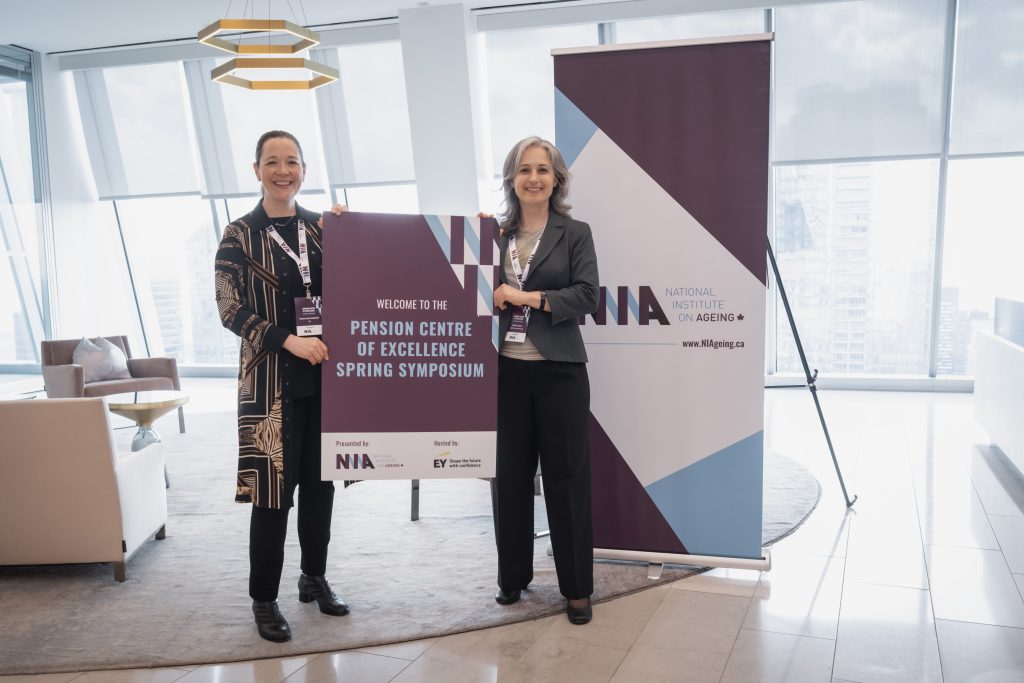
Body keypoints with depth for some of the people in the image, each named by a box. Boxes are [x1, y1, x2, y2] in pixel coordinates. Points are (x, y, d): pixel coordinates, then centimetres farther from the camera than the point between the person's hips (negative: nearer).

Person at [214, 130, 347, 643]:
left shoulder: (322, 227, 9)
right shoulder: (239, 235, -1)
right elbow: (231, 311, -7)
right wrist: (289, 341, -18)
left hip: (325, 373, 4)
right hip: (271, 379, -4)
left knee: (320, 481, 12)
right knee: (273, 488, -1)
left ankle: (315, 577, 30)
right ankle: (264, 599, 14)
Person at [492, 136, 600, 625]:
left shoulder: (575, 233, 2)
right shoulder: (495, 234, 9)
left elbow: (587, 295, -9)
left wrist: (527, 297, -14)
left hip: (558, 370, -3)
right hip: (506, 369, 3)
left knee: (566, 475, 3)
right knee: (510, 474, 10)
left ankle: (577, 587, 15)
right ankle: (512, 575, 26)